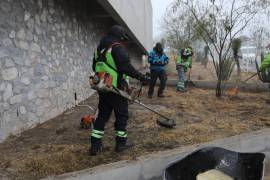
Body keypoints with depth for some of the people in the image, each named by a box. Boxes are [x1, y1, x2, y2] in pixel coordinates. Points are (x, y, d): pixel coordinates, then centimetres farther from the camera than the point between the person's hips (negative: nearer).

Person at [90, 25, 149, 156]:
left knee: (102, 114, 14)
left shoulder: (99, 48, 14)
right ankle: (121, 142, 19)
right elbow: (125, 66, -22)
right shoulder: (118, 48, -12)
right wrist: (140, 76, -14)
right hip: (116, 88, -8)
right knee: (121, 114, 8)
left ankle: (95, 145, 17)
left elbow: (95, 66, 20)